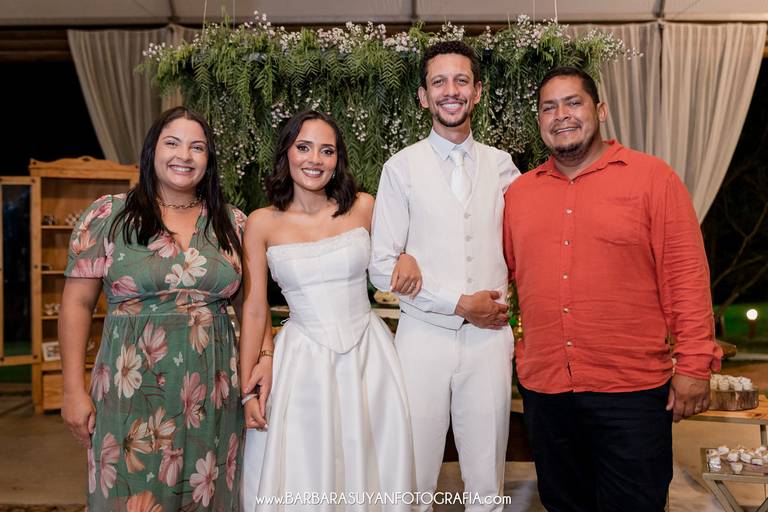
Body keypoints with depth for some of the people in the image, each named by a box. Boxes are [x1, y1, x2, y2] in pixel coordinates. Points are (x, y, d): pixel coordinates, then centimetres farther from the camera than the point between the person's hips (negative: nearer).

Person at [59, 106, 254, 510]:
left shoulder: (232, 223, 5)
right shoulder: (108, 215, -1)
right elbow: (77, 303, 0)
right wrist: (73, 389, -3)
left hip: (214, 396, 3)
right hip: (134, 392, -2)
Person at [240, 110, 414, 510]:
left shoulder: (363, 207, -2)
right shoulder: (262, 223, -4)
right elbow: (253, 310, -1)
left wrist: (407, 259, -8)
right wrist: (247, 387, -2)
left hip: (369, 355, 2)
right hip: (303, 361, -1)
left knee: (371, 470, 14)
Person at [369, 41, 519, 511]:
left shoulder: (500, 165, 8)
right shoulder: (402, 167, -1)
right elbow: (382, 266, -4)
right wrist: (460, 304, -8)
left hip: (490, 336, 2)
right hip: (425, 335, -2)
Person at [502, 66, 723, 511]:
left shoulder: (652, 177, -3)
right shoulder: (519, 192, 8)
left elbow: (686, 274, -6)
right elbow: (502, 271, 14)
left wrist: (694, 365, -9)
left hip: (631, 390, -3)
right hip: (544, 386, 4)